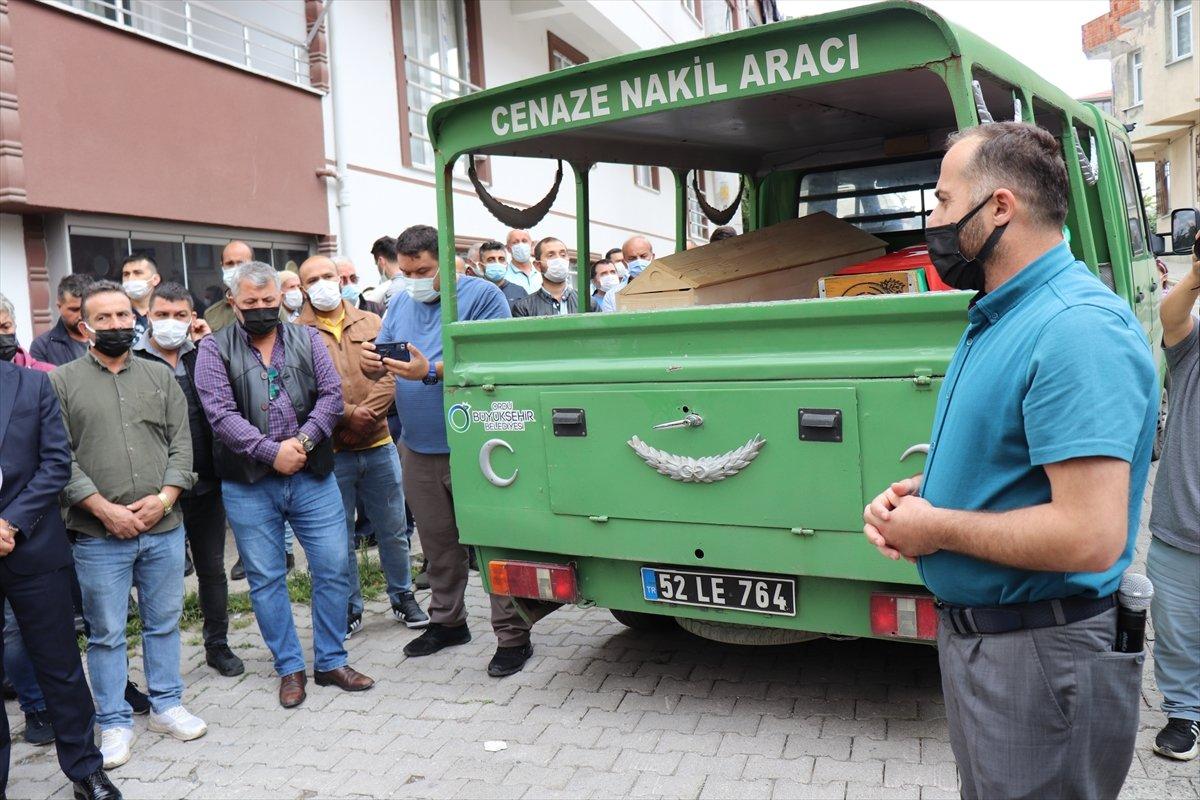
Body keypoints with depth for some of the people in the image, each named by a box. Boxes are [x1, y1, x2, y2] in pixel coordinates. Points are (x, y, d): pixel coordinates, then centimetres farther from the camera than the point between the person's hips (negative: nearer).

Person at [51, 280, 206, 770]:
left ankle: (166, 706, 27)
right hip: (99, 536, -2)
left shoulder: (160, 377, 9)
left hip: (164, 528, 3)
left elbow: (181, 443, 5)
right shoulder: (62, 382, 1)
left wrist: (163, 499, -9)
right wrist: (105, 509, -13)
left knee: (164, 623, 13)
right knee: (106, 633, 6)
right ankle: (115, 722, 19)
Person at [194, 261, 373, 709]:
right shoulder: (215, 349, 2)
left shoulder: (307, 340, 8)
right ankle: (289, 668, 21)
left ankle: (331, 662, 19)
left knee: (333, 568, 4)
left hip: (312, 476, 2)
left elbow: (331, 394, 0)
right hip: (249, 485, -1)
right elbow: (220, 413, -9)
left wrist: (303, 441, -15)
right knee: (266, 579, 7)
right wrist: (272, 451, -18)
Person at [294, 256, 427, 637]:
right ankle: (349, 609, 24)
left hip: (378, 445, 2)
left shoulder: (370, 323, 8)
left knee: (393, 531, 12)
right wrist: (348, 414, -17)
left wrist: (368, 415, -14)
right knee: (341, 538, 9)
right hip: (331, 453, -2)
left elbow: (389, 377, -2)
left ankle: (403, 598, 29)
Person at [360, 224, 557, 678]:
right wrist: (371, 364, -10)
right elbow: (379, 368, 13)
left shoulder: (482, 296, -6)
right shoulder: (401, 305, 14)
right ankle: (447, 621, 34)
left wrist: (432, 371, -26)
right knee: (437, 543, 17)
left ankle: (513, 636, 9)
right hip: (418, 449, 6)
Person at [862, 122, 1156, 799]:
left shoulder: (1076, 328, -24)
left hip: (1040, 662, -9)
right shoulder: (998, 317, 9)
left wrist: (935, 528, -19)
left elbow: (1090, 537, -31)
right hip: (974, 633, 10)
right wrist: (918, 493, 1)